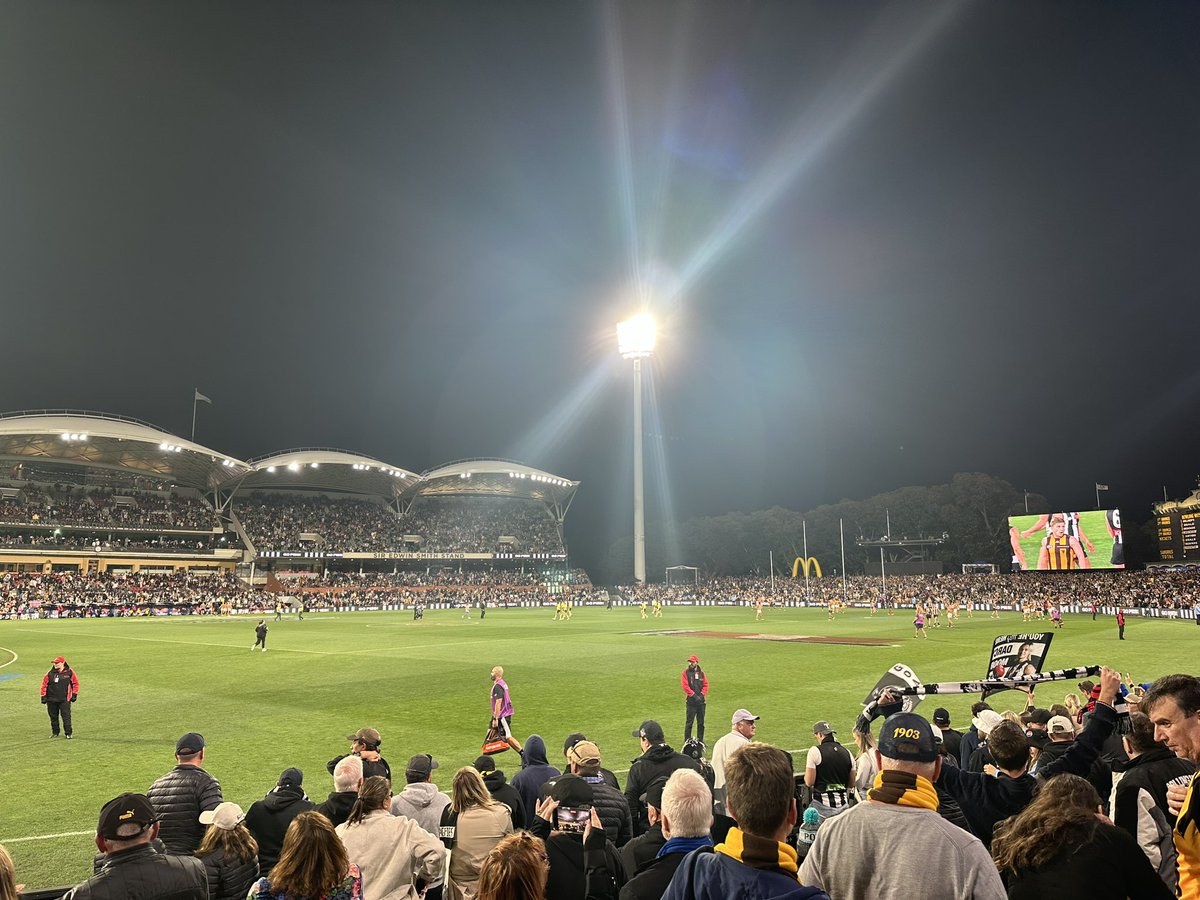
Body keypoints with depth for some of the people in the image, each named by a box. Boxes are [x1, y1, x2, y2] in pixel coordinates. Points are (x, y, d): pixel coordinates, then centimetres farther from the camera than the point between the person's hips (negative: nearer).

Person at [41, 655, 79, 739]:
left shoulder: (69, 672, -2)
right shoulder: (50, 673, 3)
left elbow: (75, 683, 4)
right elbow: (44, 684, 7)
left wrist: (74, 694, 1)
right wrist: (43, 696, 2)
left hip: (64, 699, -3)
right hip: (51, 699, 3)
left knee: (66, 716, -4)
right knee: (53, 717, 11)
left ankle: (68, 733, 4)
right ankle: (55, 732, 26)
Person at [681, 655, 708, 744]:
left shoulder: (701, 672, 8)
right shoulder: (685, 673, -3)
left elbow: (705, 685, 5)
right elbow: (685, 686, -11)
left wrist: (702, 695, -10)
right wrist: (694, 695, -17)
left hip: (701, 700, 4)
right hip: (691, 701, -4)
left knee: (701, 722, 10)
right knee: (689, 722, -4)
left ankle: (700, 740, 20)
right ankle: (687, 741, 2)